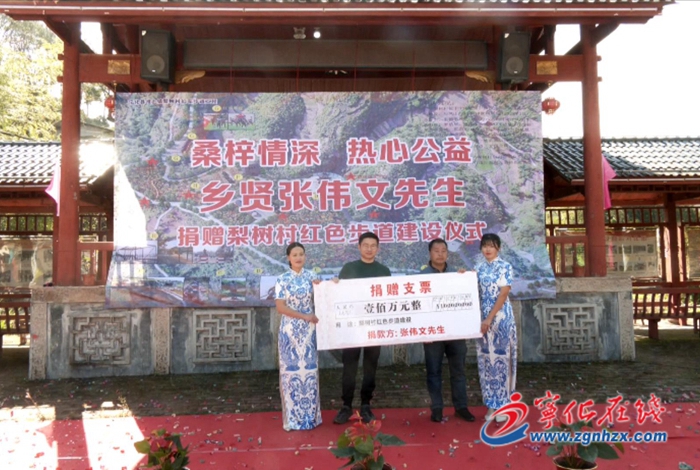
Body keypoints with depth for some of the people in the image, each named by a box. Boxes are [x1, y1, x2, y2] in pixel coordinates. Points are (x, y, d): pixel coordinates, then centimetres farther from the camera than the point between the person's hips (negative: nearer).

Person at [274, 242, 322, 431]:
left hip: (309, 330, 2)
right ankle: (292, 416, 12)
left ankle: (310, 415, 16)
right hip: (290, 330, -2)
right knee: (291, 370, 2)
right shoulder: (282, 280, -2)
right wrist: (304, 316, -15)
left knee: (309, 370, 4)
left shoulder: (312, 277, 5)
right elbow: (280, 307, -9)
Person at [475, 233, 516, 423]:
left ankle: (503, 404, 12)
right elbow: (475, 293, 10)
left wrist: (490, 319, -16)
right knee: (486, 359, 7)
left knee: (501, 358, 0)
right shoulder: (479, 268, 10)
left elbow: (503, 295, -12)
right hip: (483, 317, 5)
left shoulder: (505, 267, -5)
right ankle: (492, 404, 18)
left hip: (500, 317, -5)